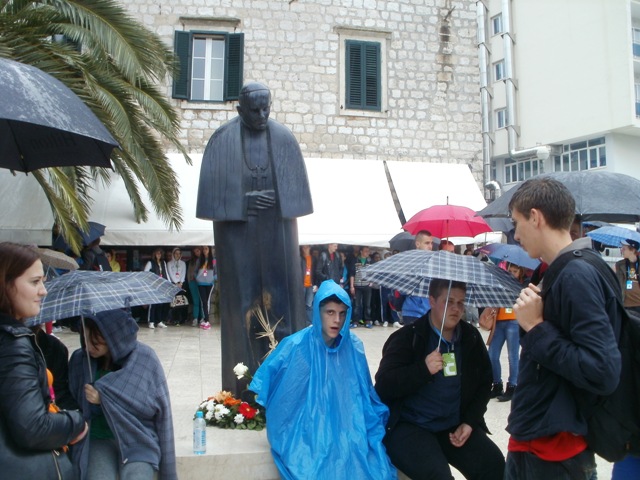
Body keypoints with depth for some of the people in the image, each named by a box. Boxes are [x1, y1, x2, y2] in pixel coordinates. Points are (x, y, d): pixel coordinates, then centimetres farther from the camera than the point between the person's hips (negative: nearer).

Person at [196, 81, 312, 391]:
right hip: (238, 231, -1)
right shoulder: (223, 139, 2)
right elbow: (215, 185, 0)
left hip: (276, 229, 2)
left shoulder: (283, 138, 7)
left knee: (280, 293, 0)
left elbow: (295, 185, 9)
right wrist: (244, 201, -11)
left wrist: (286, 213, -4)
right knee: (242, 295, 1)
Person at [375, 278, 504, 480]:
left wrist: (469, 422, 2)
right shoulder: (407, 337, -7)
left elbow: (484, 383, 15)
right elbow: (383, 386, -13)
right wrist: (423, 369, -23)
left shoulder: (472, 337, 8)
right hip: (409, 426, -4)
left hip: (456, 426, 5)